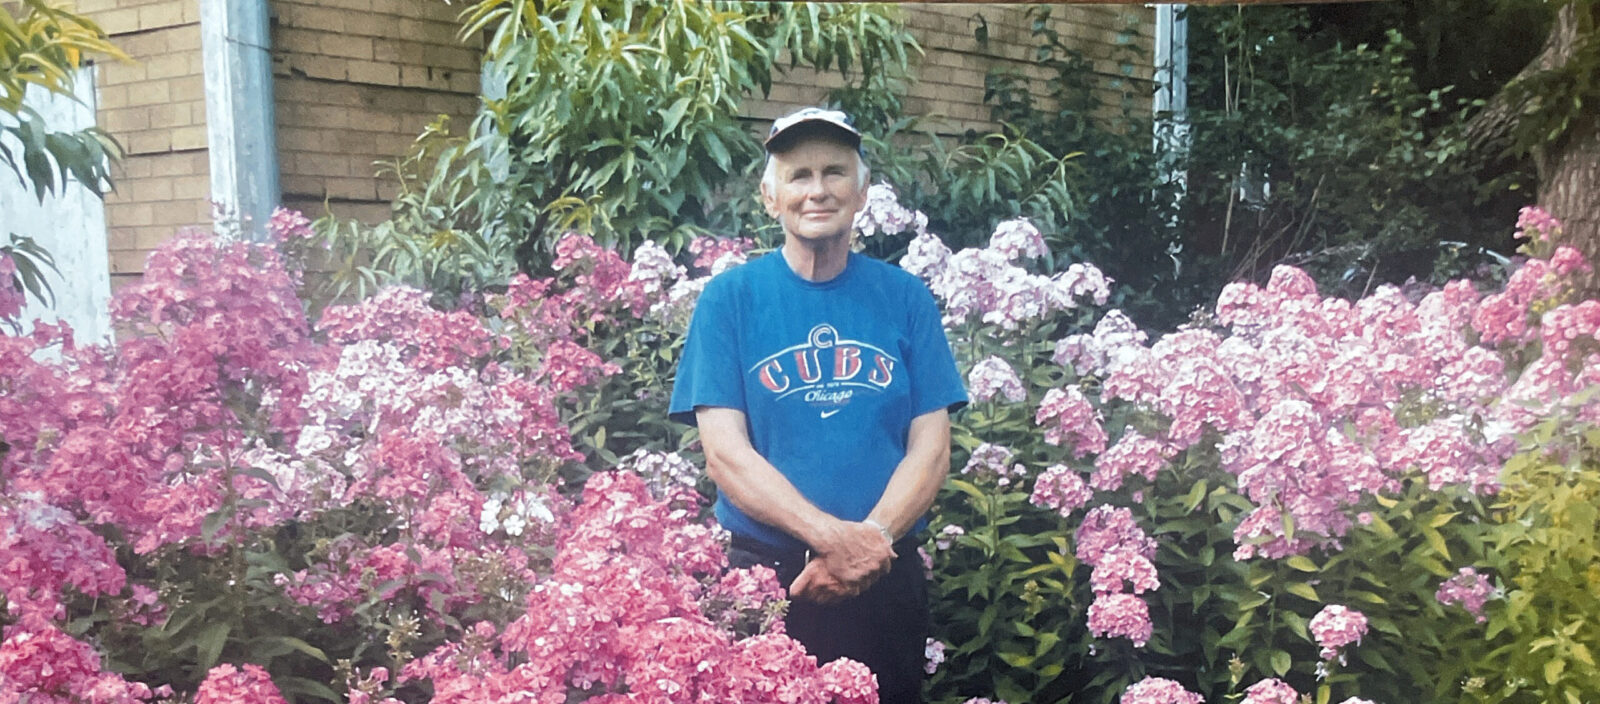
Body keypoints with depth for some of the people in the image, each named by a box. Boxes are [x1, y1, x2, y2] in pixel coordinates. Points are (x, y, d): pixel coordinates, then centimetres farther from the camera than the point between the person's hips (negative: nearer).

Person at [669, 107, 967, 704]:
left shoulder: (904, 297, 3)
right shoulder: (731, 297, -2)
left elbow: (931, 449, 0)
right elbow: (724, 452, -9)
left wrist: (871, 540, -17)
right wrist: (835, 537, -20)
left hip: (886, 580, 2)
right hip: (765, 574, -2)